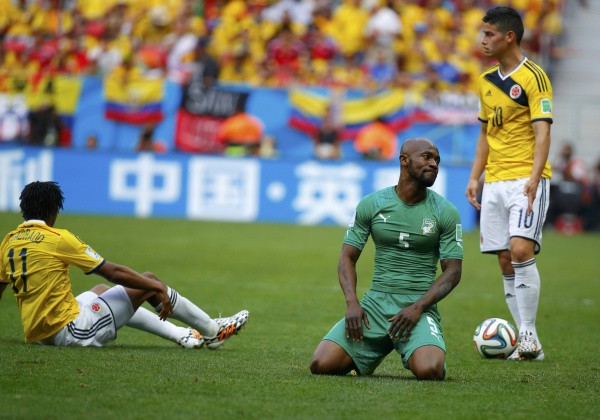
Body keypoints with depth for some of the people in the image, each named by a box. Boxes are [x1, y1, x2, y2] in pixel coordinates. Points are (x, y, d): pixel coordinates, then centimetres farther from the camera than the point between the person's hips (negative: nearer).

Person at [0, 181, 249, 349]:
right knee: (148, 281, 4)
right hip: (71, 333, -8)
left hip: (36, 334, 8)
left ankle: (181, 335, 35)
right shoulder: (57, 238, -14)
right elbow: (113, 272, -11)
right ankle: (212, 331, 22)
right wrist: (158, 289, -2)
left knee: (102, 291, 34)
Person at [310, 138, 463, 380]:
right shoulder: (371, 204, 5)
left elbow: (453, 271, 1)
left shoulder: (445, 212, 2)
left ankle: (414, 354, 9)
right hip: (376, 303, 1)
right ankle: (371, 354, 18)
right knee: (321, 365, -17)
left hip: (419, 307, -1)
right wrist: (352, 303, -10)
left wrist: (417, 307, -13)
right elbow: (347, 257, 8)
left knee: (429, 371, -31)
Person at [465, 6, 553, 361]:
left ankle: (529, 336, -13)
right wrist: (474, 177, 14)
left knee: (520, 250, -19)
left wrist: (534, 178, -25)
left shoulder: (533, 76, -8)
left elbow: (542, 132, -14)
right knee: (506, 261, 3)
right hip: (495, 182, 7)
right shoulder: (486, 80, 14)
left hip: (527, 179, -7)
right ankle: (527, 344, 6)